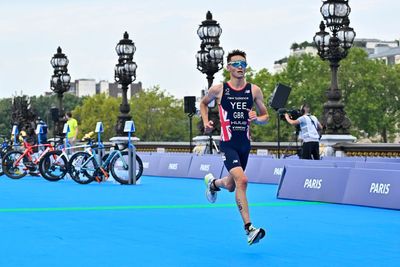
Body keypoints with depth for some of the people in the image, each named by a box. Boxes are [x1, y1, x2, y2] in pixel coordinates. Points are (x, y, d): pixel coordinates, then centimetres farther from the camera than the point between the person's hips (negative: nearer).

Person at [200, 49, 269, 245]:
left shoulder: (254, 90, 0)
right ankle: (248, 228, -20)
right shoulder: (218, 90, -5)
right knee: (241, 180, -24)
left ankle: (212, 183, 54)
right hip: (228, 143, -4)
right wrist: (206, 122, 1)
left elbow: (265, 116, 9)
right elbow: (203, 103, 16)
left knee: (231, 186, 17)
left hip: (245, 144, 4)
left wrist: (257, 118, -13)